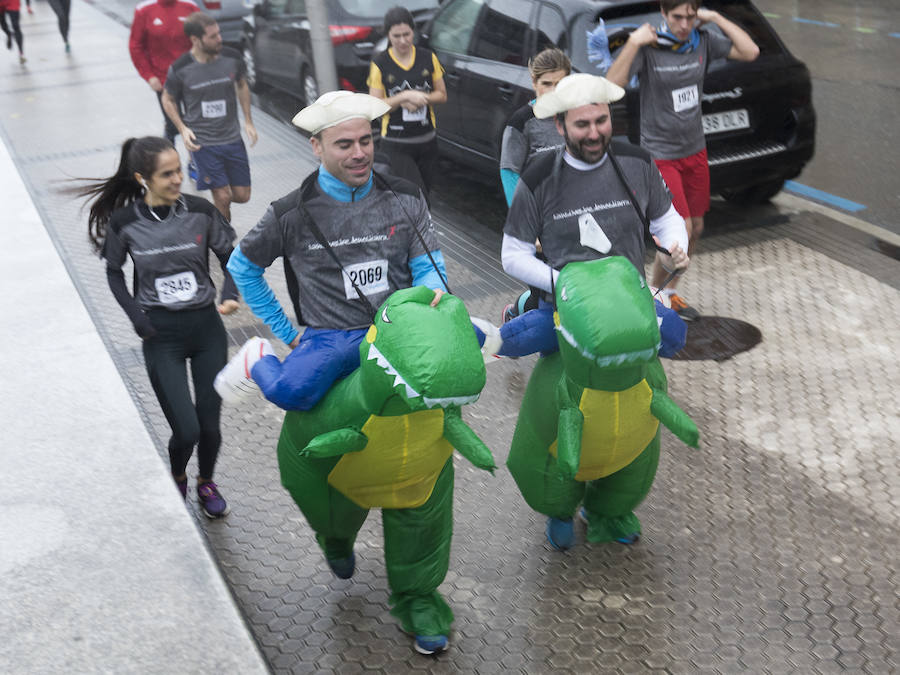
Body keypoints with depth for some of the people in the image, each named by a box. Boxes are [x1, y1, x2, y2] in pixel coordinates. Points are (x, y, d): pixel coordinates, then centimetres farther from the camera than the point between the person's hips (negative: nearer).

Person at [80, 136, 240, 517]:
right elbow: (114, 271, 8)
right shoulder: (124, 222, -9)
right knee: (186, 430, -6)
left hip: (206, 326, 2)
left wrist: (230, 293, -13)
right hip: (161, 335, -1)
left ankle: (206, 482, 38)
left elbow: (230, 256, 5)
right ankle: (177, 479, 29)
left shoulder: (200, 211, -7)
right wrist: (135, 314, -6)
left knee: (210, 423, 6)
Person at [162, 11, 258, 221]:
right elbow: (168, 99, 4)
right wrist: (183, 128, -10)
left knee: (242, 196, 8)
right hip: (202, 142, -4)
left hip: (232, 139, 4)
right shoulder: (180, 69, -13)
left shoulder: (232, 58, -5)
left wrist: (248, 121, 7)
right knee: (223, 198, -6)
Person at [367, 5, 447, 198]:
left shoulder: (428, 58, 3)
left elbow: (442, 95, 9)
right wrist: (405, 97, -20)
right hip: (395, 144, -4)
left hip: (427, 140, 4)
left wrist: (419, 99, -11)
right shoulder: (380, 64, -5)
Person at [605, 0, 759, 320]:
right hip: (661, 154, -6)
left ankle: (669, 292, 31)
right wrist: (633, 44, -32)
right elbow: (611, 87, -27)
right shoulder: (647, 47, -16)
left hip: (695, 151, 6)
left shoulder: (702, 41, -1)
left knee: (695, 229, 13)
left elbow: (750, 51, -5)